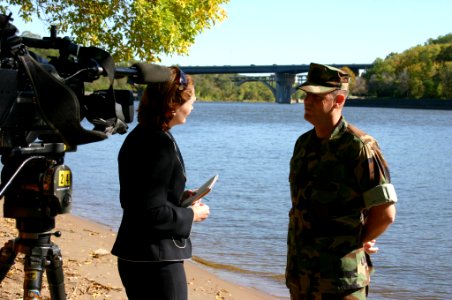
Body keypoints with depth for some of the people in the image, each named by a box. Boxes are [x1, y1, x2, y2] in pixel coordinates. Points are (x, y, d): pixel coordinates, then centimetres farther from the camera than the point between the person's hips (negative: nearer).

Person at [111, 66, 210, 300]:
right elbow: (152, 213, -24)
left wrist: (180, 196, 10)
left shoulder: (139, 136, 10)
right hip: (157, 261, -10)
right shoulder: (159, 144, -20)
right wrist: (191, 215, -9)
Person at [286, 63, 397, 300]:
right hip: (300, 273, 8)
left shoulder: (359, 147, -15)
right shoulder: (304, 143, 9)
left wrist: (358, 243, -2)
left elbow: (385, 213, -16)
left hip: (340, 275, -7)